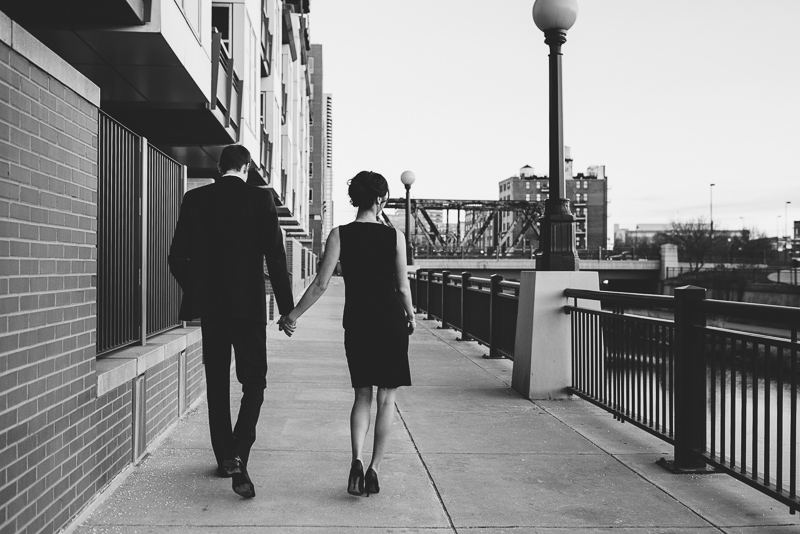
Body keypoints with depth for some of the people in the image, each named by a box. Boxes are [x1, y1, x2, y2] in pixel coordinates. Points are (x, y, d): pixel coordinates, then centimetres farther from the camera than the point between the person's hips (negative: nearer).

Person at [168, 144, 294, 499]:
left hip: (210, 307, 3)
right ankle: (237, 456, -12)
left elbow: (177, 257, 3)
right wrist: (286, 309, -3)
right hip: (249, 306, -3)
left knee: (217, 383, 14)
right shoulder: (260, 199, -6)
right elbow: (276, 257, -9)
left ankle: (224, 458, 22)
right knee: (254, 382, 5)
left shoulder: (195, 199, 2)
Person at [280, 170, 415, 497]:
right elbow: (403, 287, -2)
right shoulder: (395, 237, -5)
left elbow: (321, 284, -8)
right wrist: (410, 315, 16)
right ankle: (374, 469, 6)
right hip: (391, 322, -1)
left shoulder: (340, 235, -5)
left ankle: (356, 460, -4)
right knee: (386, 397, 9)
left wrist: (293, 315, 2)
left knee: (362, 395, 15)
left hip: (356, 323, 1)